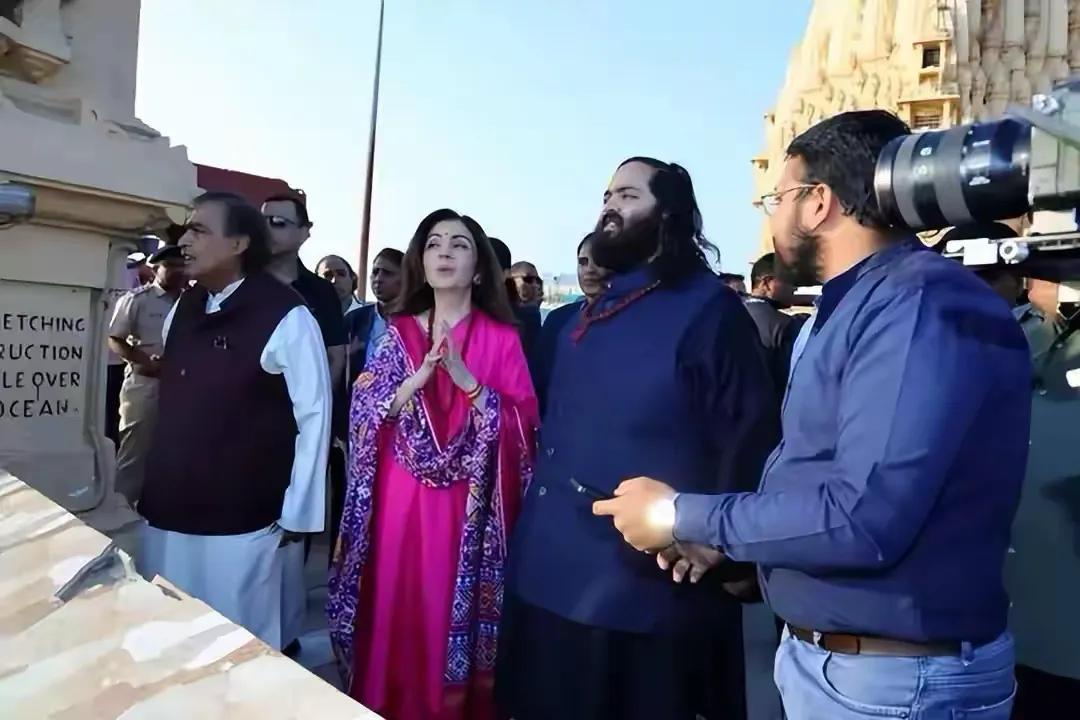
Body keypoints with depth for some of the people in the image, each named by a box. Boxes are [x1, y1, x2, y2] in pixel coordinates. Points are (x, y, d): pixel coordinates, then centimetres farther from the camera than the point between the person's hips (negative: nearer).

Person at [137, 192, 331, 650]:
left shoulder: (286, 317, -14)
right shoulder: (183, 309, 7)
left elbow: (314, 414, -12)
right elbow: (173, 400, 15)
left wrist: (296, 513, -9)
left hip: (240, 519, -6)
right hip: (168, 510, 6)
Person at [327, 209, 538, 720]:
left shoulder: (501, 338, -2)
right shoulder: (398, 332, 5)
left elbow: (524, 426, -8)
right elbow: (364, 415, -2)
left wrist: (467, 380, -20)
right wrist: (423, 373, -16)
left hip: (468, 506, -2)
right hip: (400, 500, 2)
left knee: (455, 614, 6)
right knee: (396, 613, 10)